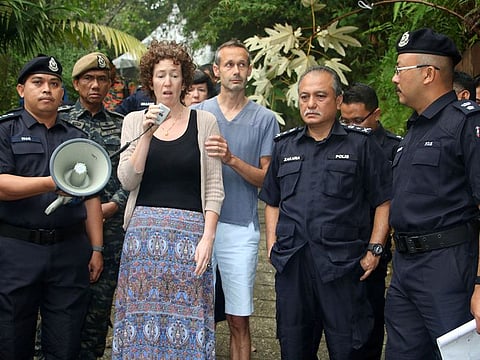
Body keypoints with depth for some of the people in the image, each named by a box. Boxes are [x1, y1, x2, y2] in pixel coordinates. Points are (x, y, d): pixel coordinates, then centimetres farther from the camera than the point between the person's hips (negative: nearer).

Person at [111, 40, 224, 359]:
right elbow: (128, 180, -1)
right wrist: (147, 134, -11)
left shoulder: (204, 122, 3)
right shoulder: (135, 121, 9)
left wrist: (207, 237, -8)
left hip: (190, 231, -2)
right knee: (143, 316, 4)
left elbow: (214, 188, 1)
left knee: (186, 317, -1)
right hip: (143, 229, 2)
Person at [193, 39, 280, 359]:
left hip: (241, 227, -1)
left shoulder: (264, 119, 5)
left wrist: (232, 159, -16)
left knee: (239, 320, 2)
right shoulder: (196, 114, 8)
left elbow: (267, 178, -1)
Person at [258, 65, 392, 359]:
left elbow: (384, 201, 0)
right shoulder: (285, 145, 14)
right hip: (291, 264, 4)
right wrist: (272, 245, 9)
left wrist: (375, 250, -7)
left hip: (342, 262, -4)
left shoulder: (361, 143, 1)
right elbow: (272, 202, 20)